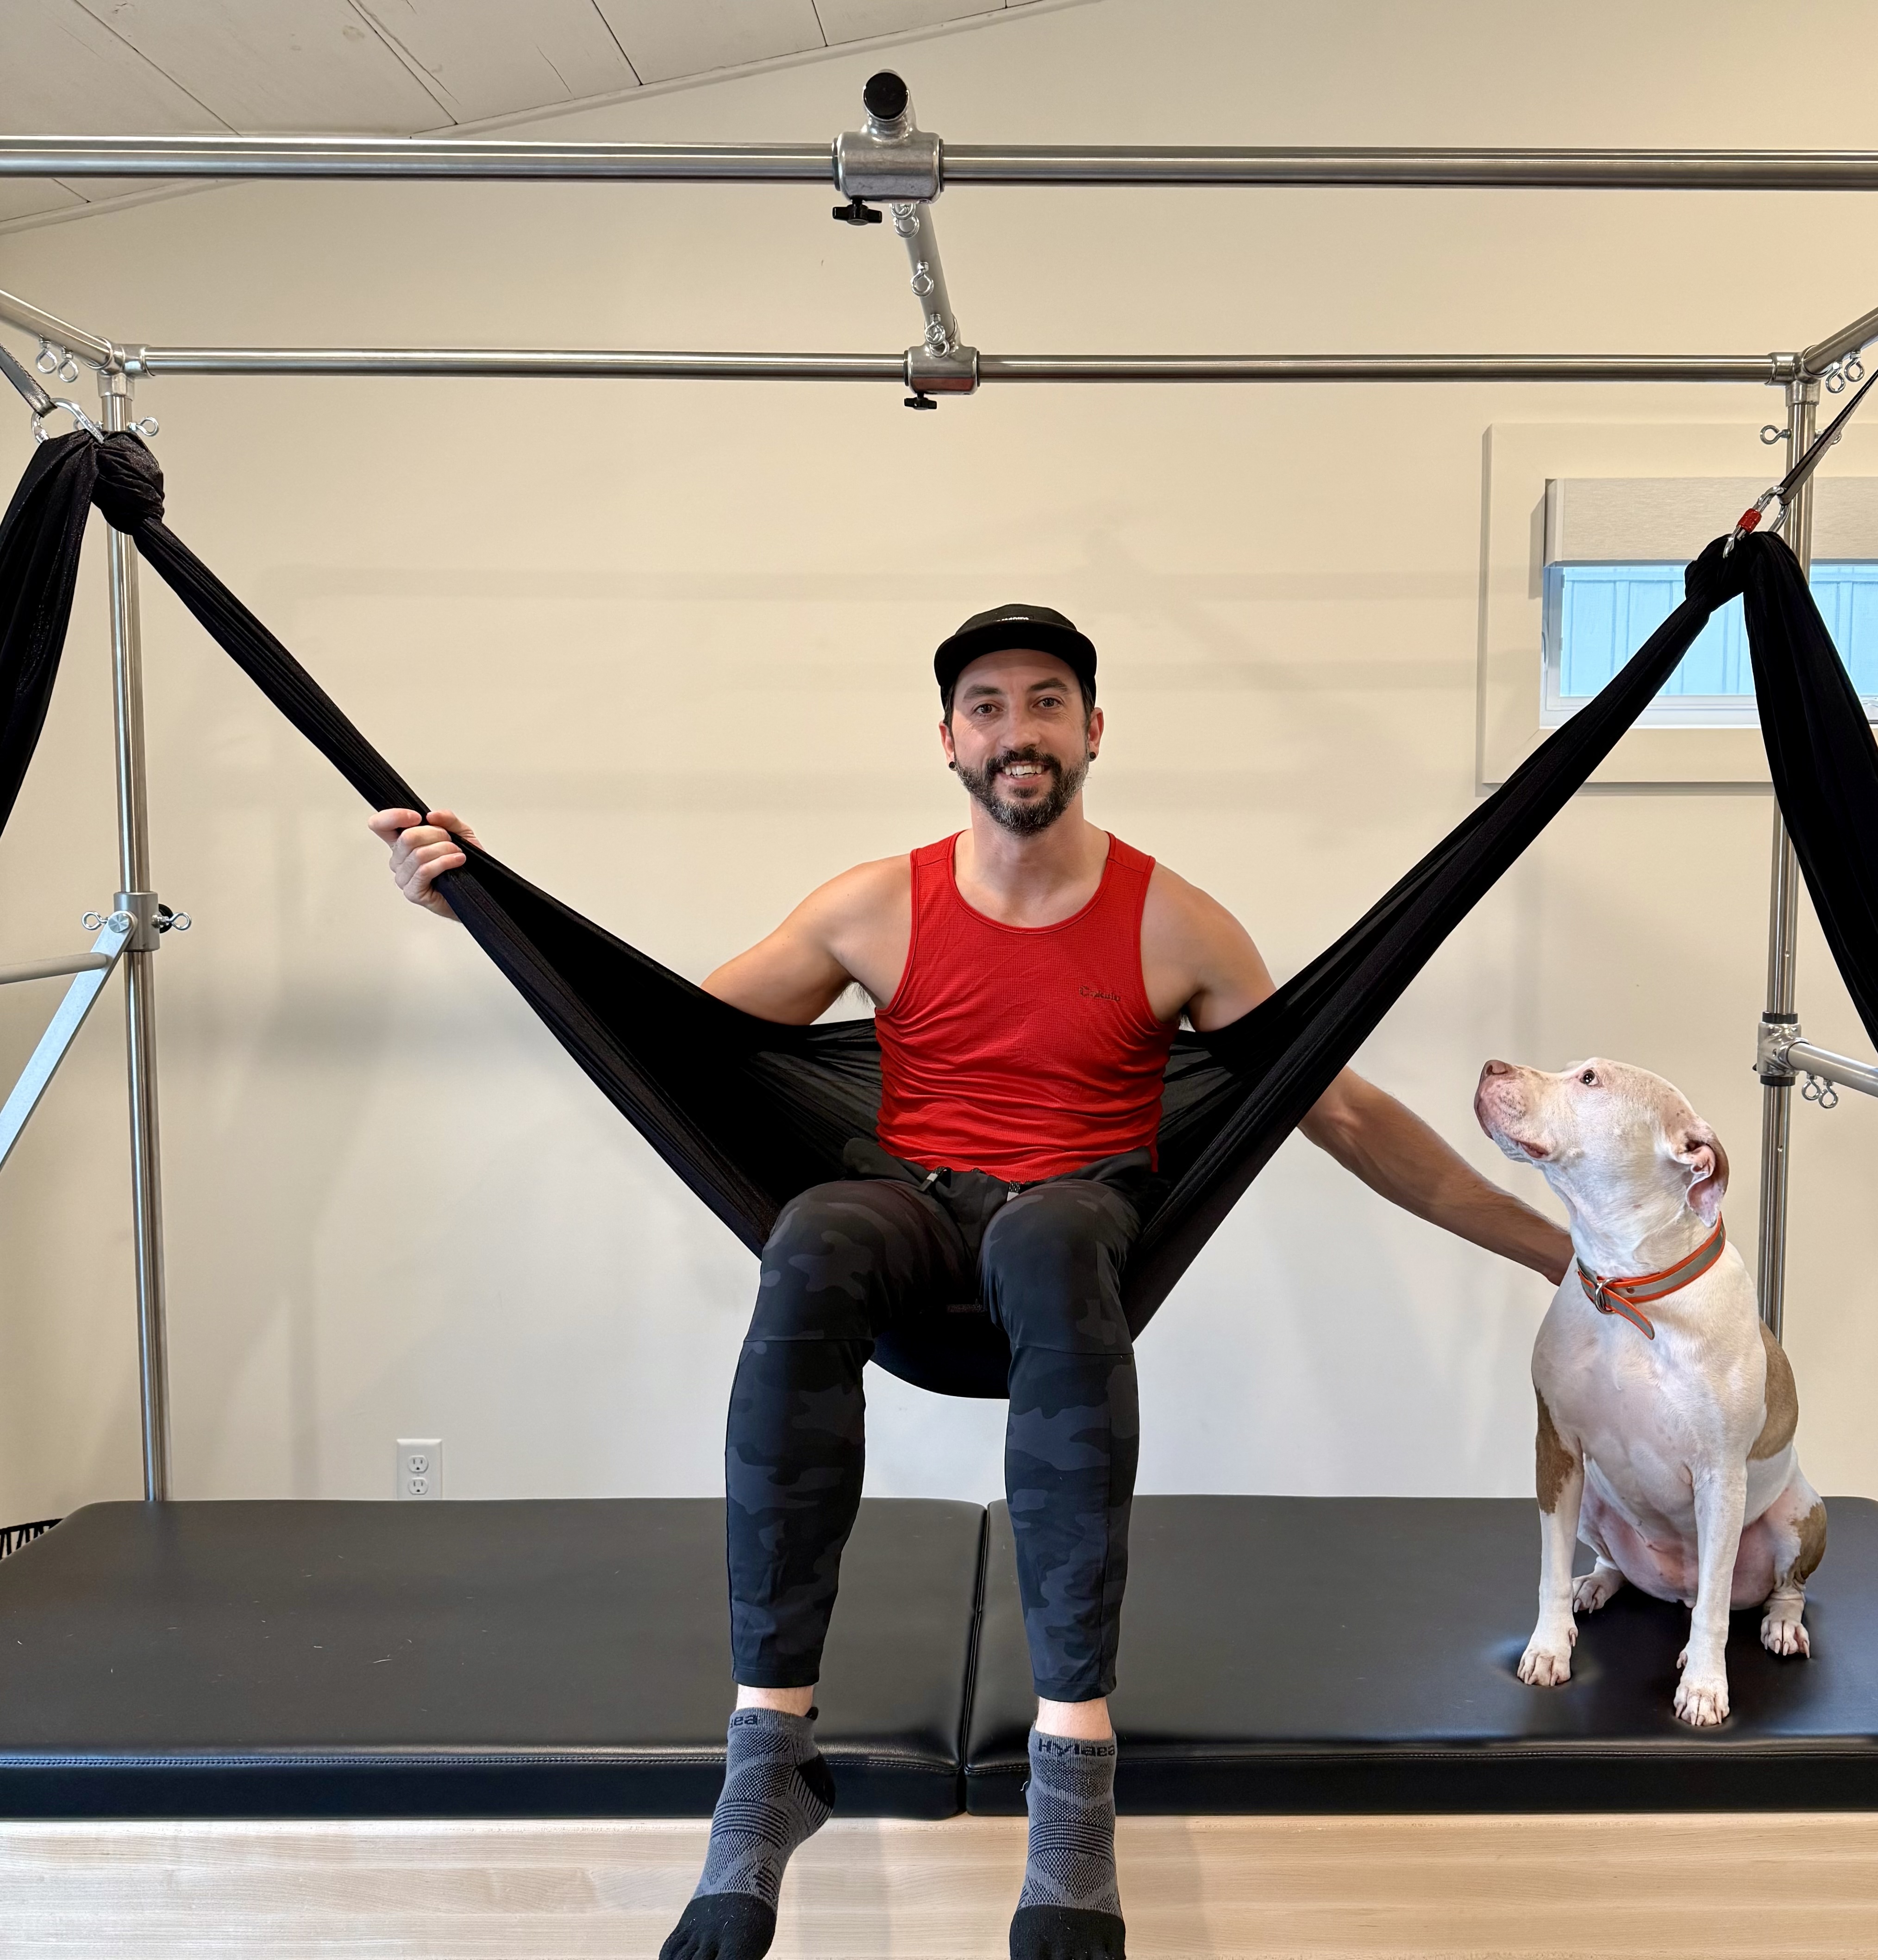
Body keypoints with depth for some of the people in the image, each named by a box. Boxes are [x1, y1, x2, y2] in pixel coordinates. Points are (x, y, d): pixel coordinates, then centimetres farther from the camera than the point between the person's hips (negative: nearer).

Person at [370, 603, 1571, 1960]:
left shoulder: (1174, 924, 4)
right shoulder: (878, 907, 7)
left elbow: (1344, 1113, 9)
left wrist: (1548, 1243, 8)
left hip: (1078, 1213, -1)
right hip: (915, 1204, 1)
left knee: (1049, 1243, -39)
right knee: (811, 1252, -35)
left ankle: (1076, 1765, -36)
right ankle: (769, 1752, -29)